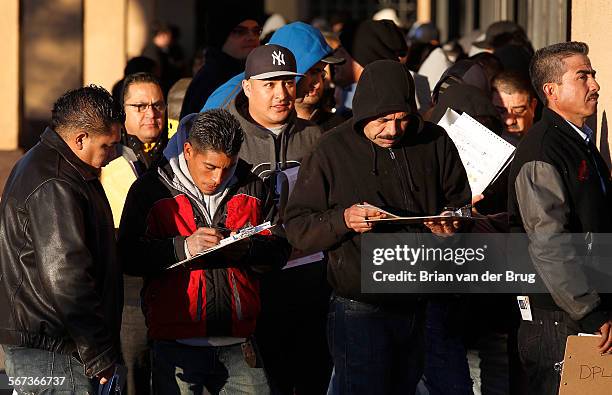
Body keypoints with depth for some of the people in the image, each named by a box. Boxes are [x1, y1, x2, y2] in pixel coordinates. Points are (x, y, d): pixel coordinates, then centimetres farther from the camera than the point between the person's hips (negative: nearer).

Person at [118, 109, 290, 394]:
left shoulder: (251, 187, 10)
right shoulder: (151, 189, 0)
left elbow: (279, 251, 12)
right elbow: (128, 257, -7)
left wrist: (246, 249, -9)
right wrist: (184, 247, -20)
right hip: (176, 342, -3)